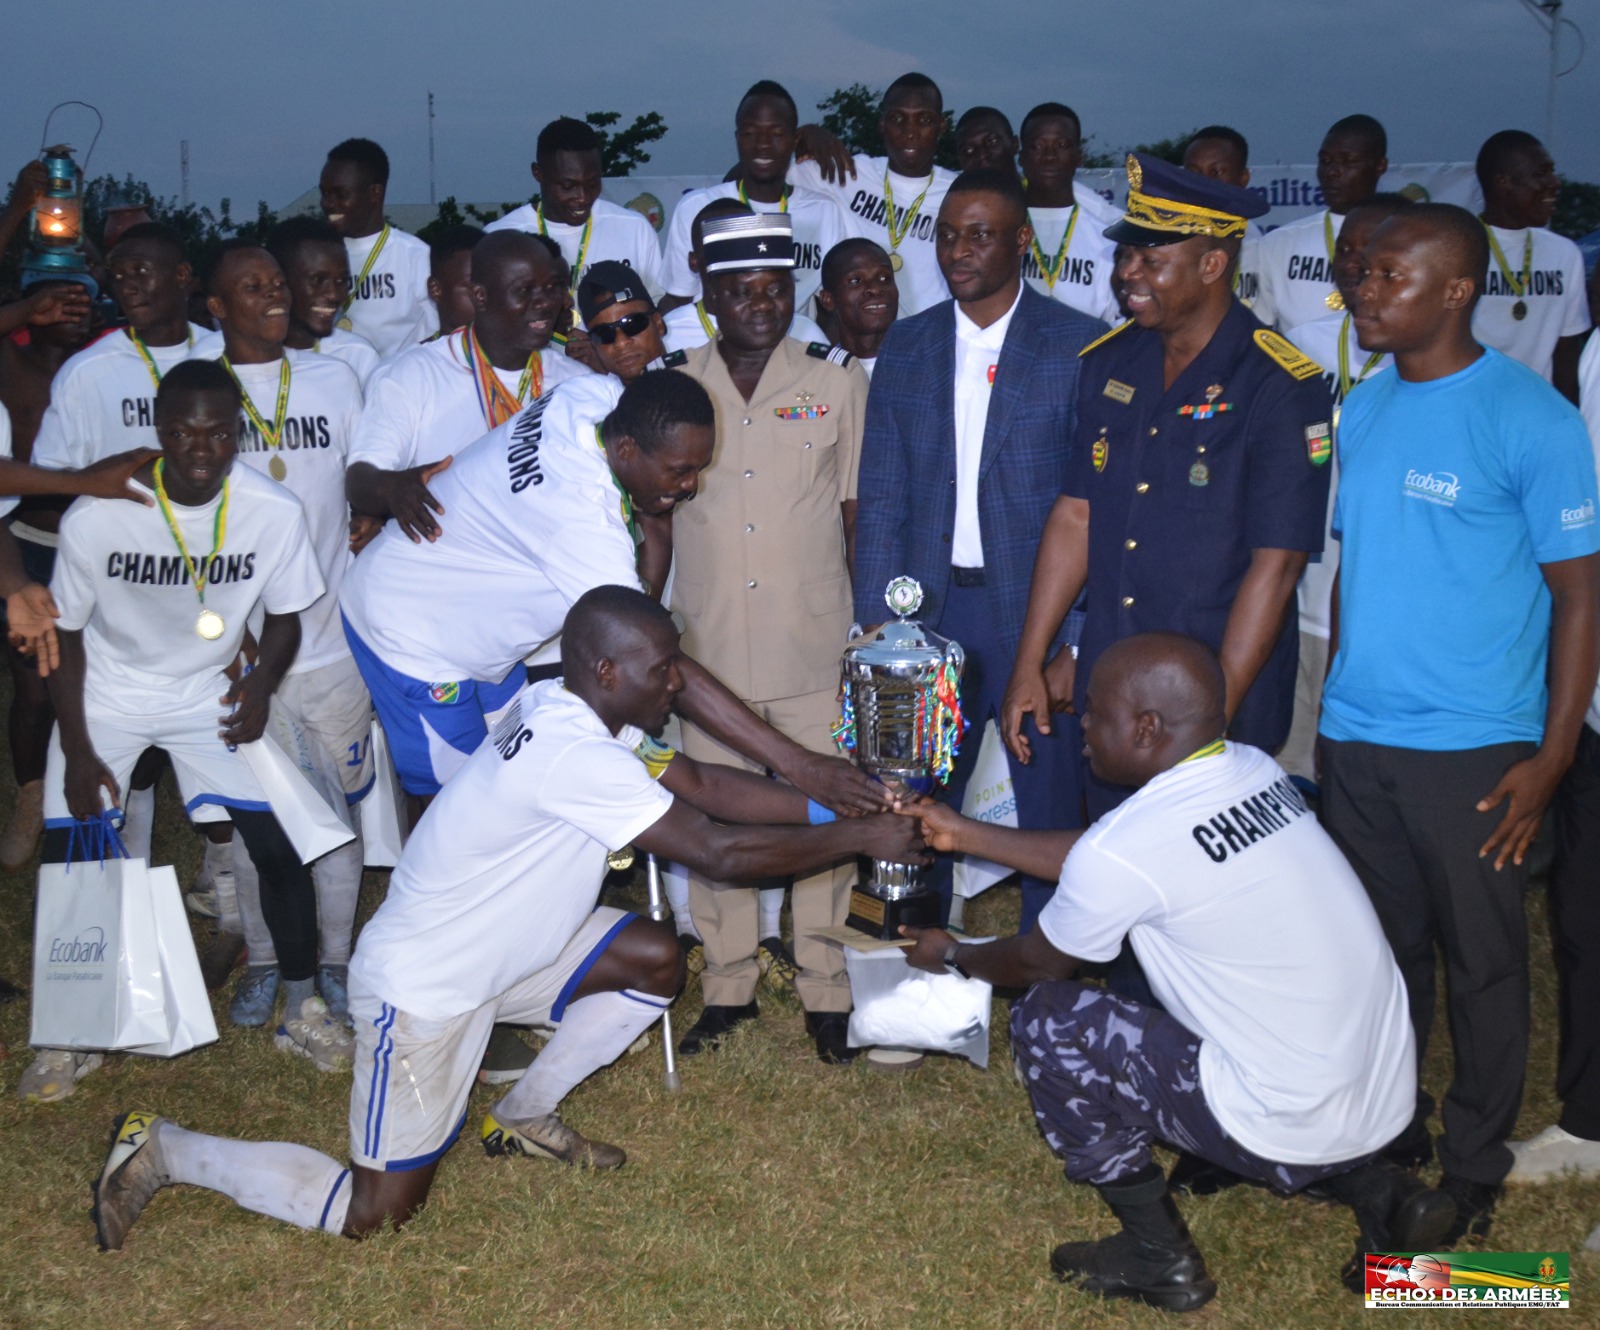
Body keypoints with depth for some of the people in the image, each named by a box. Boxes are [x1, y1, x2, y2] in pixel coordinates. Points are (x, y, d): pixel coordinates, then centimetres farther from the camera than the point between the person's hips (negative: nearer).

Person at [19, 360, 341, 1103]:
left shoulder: (274, 513, -22)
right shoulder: (97, 516, -25)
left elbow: (283, 616, -2)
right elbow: (66, 632, -10)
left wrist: (263, 681, -18)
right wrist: (76, 750, -9)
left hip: (211, 693, 1)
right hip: (108, 696, -1)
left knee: (279, 846, -6)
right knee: (68, 859, -4)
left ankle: (302, 1011, 16)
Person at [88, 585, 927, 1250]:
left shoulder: (577, 710, -4)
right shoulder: (571, 753, -32)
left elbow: (706, 786, 3)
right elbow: (721, 851, -30)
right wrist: (860, 839, -20)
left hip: (495, 945, 9)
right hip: (421, 985, -9)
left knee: (656, 962, 2)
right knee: (375, 1212, -3)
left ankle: (524, 1116, 21)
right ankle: (164, 1151, 12)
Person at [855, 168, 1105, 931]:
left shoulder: (1079, 345, -4)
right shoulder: (906, 346, 7)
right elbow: (881, 496, 7)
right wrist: (875, 622, 0)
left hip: (1036, 609, -3)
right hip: (932, 609, 3)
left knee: (1049, 813, 6)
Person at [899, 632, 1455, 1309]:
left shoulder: (1124, 847, -20)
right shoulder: (1254, 770, 2)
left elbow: (1037, 962, 2)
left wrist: (954, 956, 22)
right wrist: (967, 834, 23)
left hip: (1293, 1128, -8)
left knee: (1047, 1018, 0)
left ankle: (1158, 1258, 11)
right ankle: (1371, 1185, 18)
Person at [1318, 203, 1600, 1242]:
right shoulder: (1364, 409, 7)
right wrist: (1334, 705, 10)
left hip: (1473, 749, -5)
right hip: (1356, 739, 5)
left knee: (1483, 962, 8)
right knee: (1379, 952, 16)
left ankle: (1473, 1173, 25)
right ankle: (1382, 1142, 33)